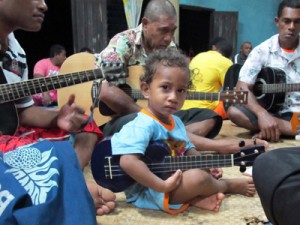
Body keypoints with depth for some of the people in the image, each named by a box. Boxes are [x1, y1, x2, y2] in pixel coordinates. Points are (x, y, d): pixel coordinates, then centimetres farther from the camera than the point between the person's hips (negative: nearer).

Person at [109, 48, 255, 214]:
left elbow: (188, 150, 16)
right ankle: (229, 185, 6)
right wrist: (162, 185, -32)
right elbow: (127, 161, -35)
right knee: (197, 178, -26)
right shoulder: (144, 125, -24)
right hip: (148, 190, -10)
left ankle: (195, 198, -8)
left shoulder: (176, 121, 5)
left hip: (174, 179, 10)